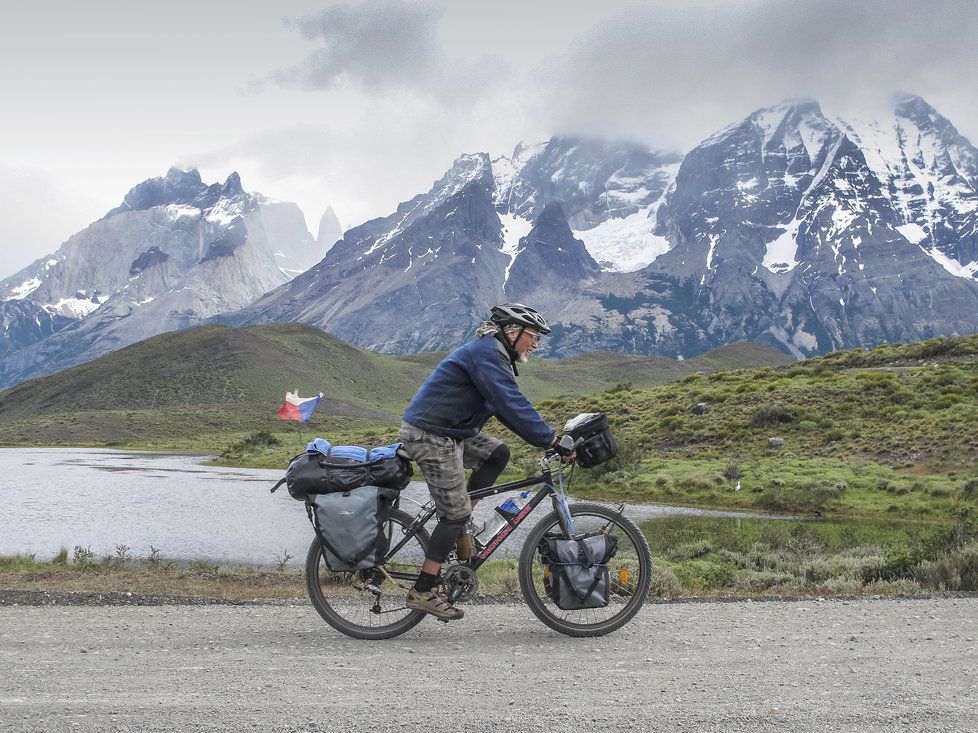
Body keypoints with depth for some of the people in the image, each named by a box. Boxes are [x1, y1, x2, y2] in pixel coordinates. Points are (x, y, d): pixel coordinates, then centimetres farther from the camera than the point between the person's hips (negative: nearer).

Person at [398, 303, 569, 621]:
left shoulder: (494, 355, 16)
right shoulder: (487, 354, -17)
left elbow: (509, 407, 18)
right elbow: (513, 405, -27)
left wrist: (546, 438, 10)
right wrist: (551, 439, -26)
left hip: (449, 433, 10)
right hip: (430, 436, -10)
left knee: (498, 453, 8)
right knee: (456, 512, -7)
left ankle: (457, 527, 10)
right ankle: (423, 592, 0)